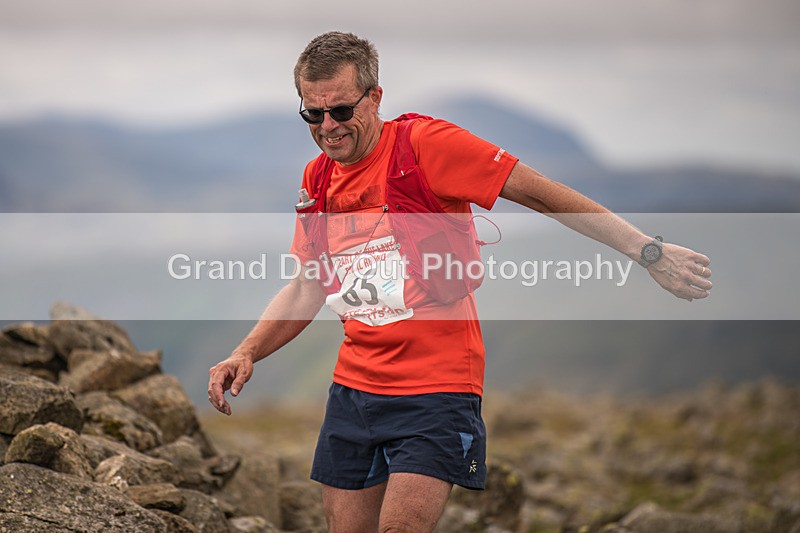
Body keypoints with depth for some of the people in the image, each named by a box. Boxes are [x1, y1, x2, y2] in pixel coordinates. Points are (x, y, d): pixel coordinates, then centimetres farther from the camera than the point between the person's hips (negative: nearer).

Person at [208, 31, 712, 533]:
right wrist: (246, 354, 2)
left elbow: (540, 192, -11)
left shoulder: (423, 143, -10)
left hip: (438, 384, -6)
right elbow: (306, 289, 17)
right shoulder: (317, 180, 9)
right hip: (353, 386, 6)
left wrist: (648, 251, -14)